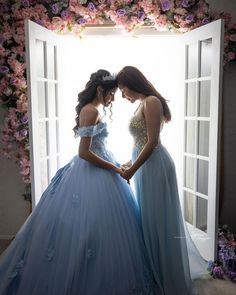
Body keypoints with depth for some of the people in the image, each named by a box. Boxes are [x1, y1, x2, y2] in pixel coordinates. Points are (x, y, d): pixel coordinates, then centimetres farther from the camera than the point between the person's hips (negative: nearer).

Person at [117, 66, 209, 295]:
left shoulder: (151, 102, -14)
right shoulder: (143, 104, 14)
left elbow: (152, 142, -19)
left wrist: (132, 170, -15)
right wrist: (130, 163, 18)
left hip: (155, 166, -10)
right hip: (146, 166, 10)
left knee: (158, 220, 1)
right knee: (149, 219, 17)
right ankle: (156, 272, 35)